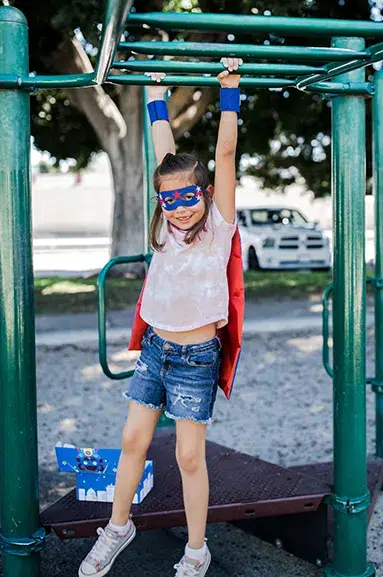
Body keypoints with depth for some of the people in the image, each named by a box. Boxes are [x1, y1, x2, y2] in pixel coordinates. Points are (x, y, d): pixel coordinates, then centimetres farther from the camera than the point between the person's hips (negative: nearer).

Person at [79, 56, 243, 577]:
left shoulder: (218, 225, -8)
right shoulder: (169, 224, 3)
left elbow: (225, 152, -13)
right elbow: (166, 155, 7)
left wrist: (229, 89, -12)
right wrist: (156, 96, 12)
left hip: (195, 357, -4)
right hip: (155, 348, 5)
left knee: (190, 456, 3)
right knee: (133, 440, 12)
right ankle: (118, 527, 33)